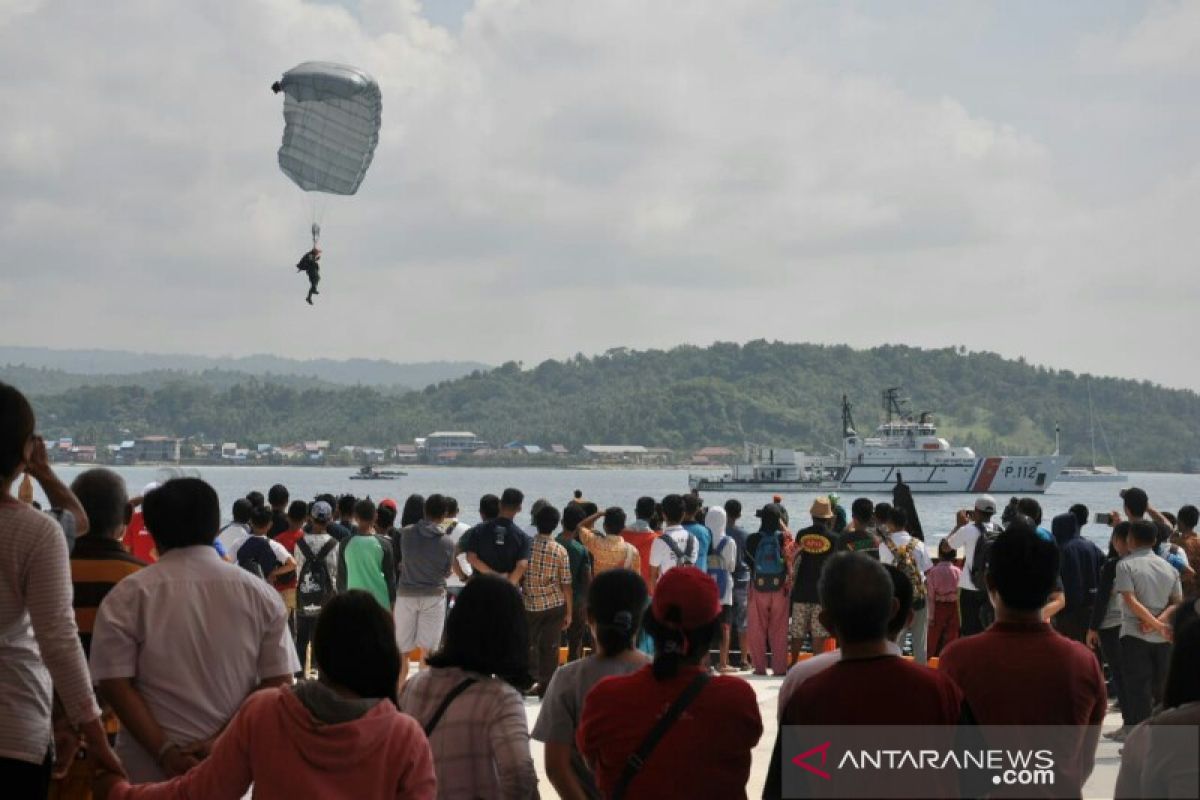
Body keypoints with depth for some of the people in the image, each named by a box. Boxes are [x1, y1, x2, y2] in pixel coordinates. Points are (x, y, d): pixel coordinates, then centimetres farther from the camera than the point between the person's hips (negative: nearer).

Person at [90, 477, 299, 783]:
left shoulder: (128, 596, -4)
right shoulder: (260, 594, 2)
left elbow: (114, 683, -10)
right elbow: (278, 681, -2)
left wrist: (164, 751, -11)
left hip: (150, 770, -2)